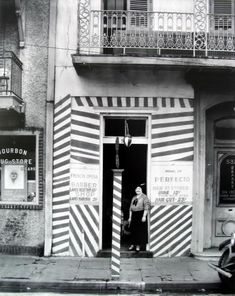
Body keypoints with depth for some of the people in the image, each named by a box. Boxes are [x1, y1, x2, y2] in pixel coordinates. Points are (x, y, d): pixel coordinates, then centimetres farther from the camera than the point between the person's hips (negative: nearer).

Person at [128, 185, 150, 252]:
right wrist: (130, 217, 12)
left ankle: (138, 245, 3)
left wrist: (144, 216, -19)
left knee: (140, 230, -3)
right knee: (133, 230, 5)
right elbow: (131, 208, 17)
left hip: (141, 214, -5)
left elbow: (146, 207, -11)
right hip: (134, 215, 6)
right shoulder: (133, 198, 16)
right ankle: (133, 245, 13)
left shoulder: (144, 197, -3)